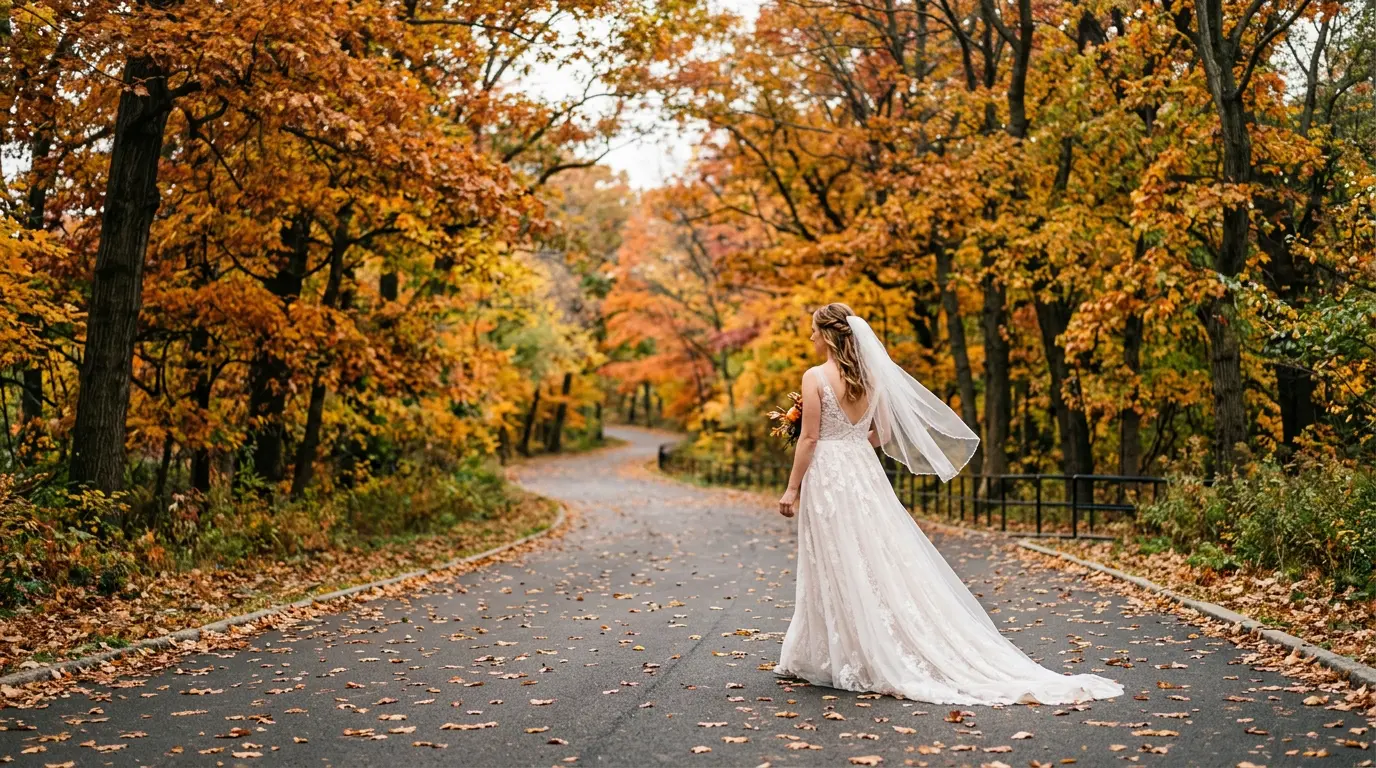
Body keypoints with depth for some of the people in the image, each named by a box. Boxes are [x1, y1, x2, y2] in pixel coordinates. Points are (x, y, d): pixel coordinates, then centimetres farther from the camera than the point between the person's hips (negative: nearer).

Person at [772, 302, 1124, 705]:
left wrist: (792, 488, -7)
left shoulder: (815, 377, -11)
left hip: (827, 477, -7)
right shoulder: (870, 376, 8)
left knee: (837, 573, 1)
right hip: (864, 472, 7)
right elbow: (882, 434, 12)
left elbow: (810, 438, -13)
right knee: (881, 562, 8)